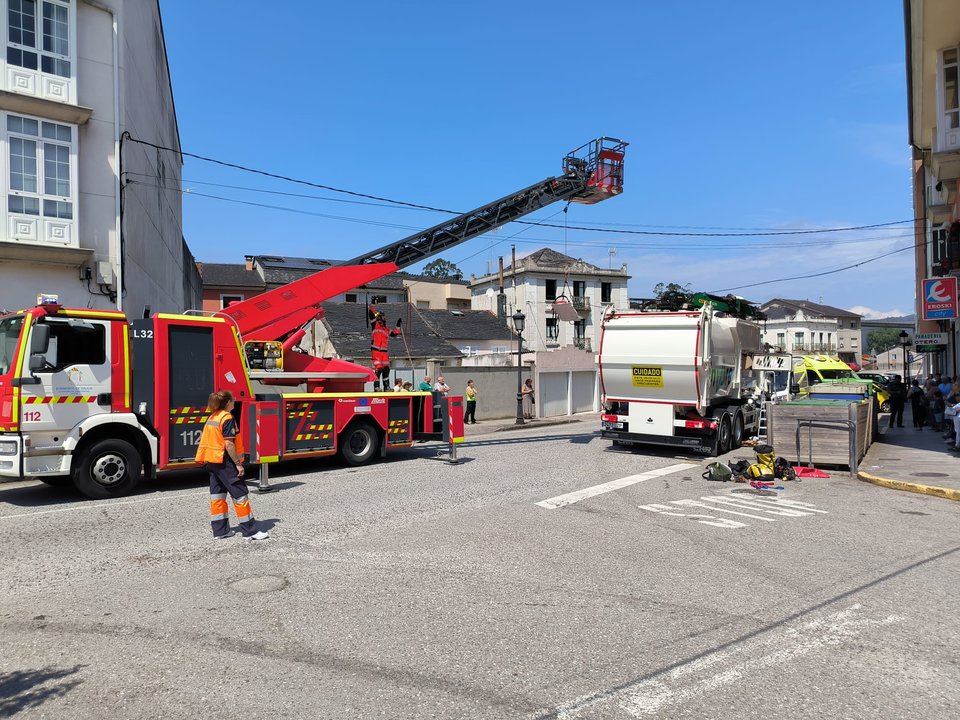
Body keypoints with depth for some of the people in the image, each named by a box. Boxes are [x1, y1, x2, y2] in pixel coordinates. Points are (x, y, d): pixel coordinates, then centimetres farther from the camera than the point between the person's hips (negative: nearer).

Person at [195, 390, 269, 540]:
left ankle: (220, 530, 19)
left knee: (217, 495, 13)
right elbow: (229, 444, -20)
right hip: (223, 461, -9)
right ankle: (250, 531, -1)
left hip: (211, 461, 9)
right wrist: (238, 464, -17)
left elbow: (205, 438, 15)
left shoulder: (211, 417, 12)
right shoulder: (227, 418, -15)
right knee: (240, 494, -4)